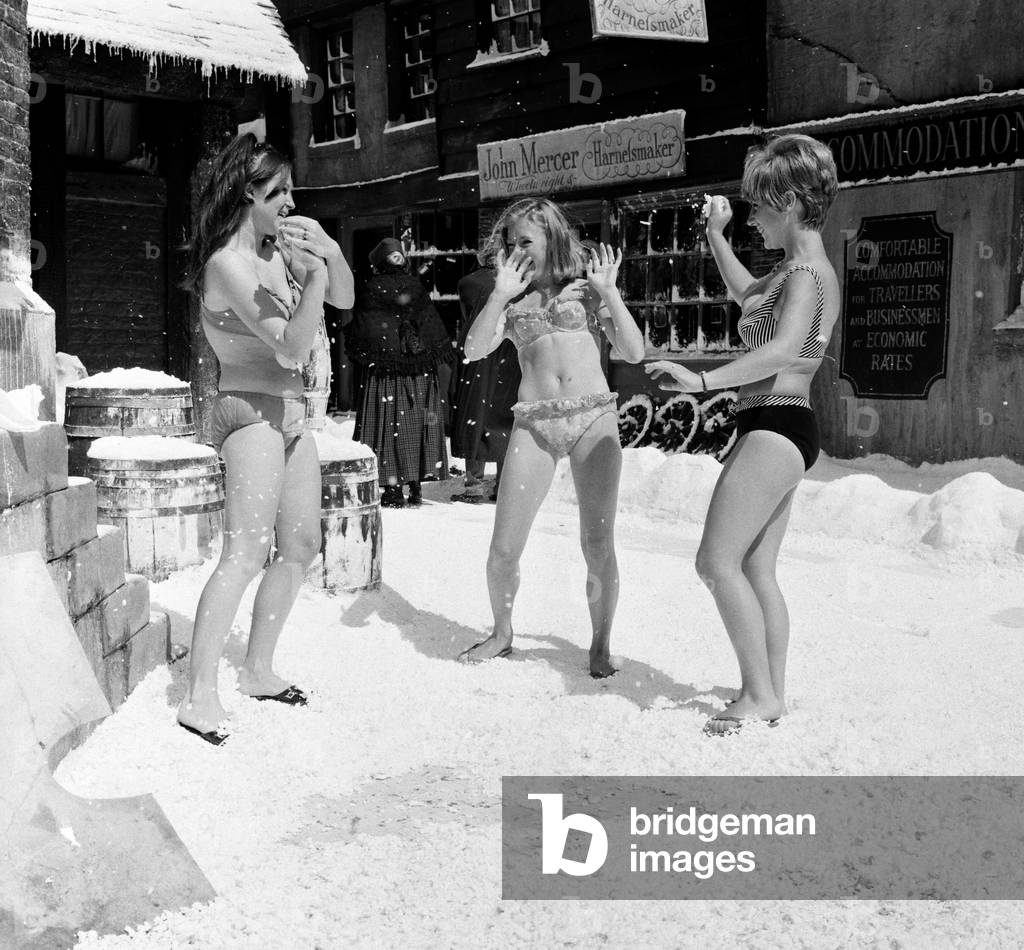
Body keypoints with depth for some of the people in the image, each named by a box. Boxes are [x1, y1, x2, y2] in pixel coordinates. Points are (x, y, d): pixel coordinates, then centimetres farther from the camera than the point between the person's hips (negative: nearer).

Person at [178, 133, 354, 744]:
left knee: (301, 547, 12)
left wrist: (330, 253, -8)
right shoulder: (226, 264, -15)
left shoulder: (279, 250, 7)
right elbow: (291, 348, -20)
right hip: (250, 413, -9)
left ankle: (259, 671, 23)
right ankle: (200, 696, -13)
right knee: (247, 552, -16)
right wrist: (316, 271, -28)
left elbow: (344, 299, 10)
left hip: (291, 415, 9)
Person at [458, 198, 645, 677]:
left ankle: (600, 645, 14)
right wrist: (500, 294, -6)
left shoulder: (586, 291, 13)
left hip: (594, 418, -1)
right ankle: (502, 633, 24)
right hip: (534, 424, 2)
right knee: (503, 548, -1)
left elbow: (634, 353, 4)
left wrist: (608, 291, 0)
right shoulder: (511, 303, 16)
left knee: (598, 546, -5)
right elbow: (474, 350, -1)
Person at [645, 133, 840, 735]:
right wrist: (716, 235, 32)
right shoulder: (801, 268, 16)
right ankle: (773, 693, 18)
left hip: (775, 429, -10)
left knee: (717, 561, -9)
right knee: (757, 569, 12)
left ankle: (760, 694, -2)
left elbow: (782, 350, -32)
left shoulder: (804, 271, -15)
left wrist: (703, 381, -38)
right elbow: (748, 296, 36)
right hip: (781, 430, 10)